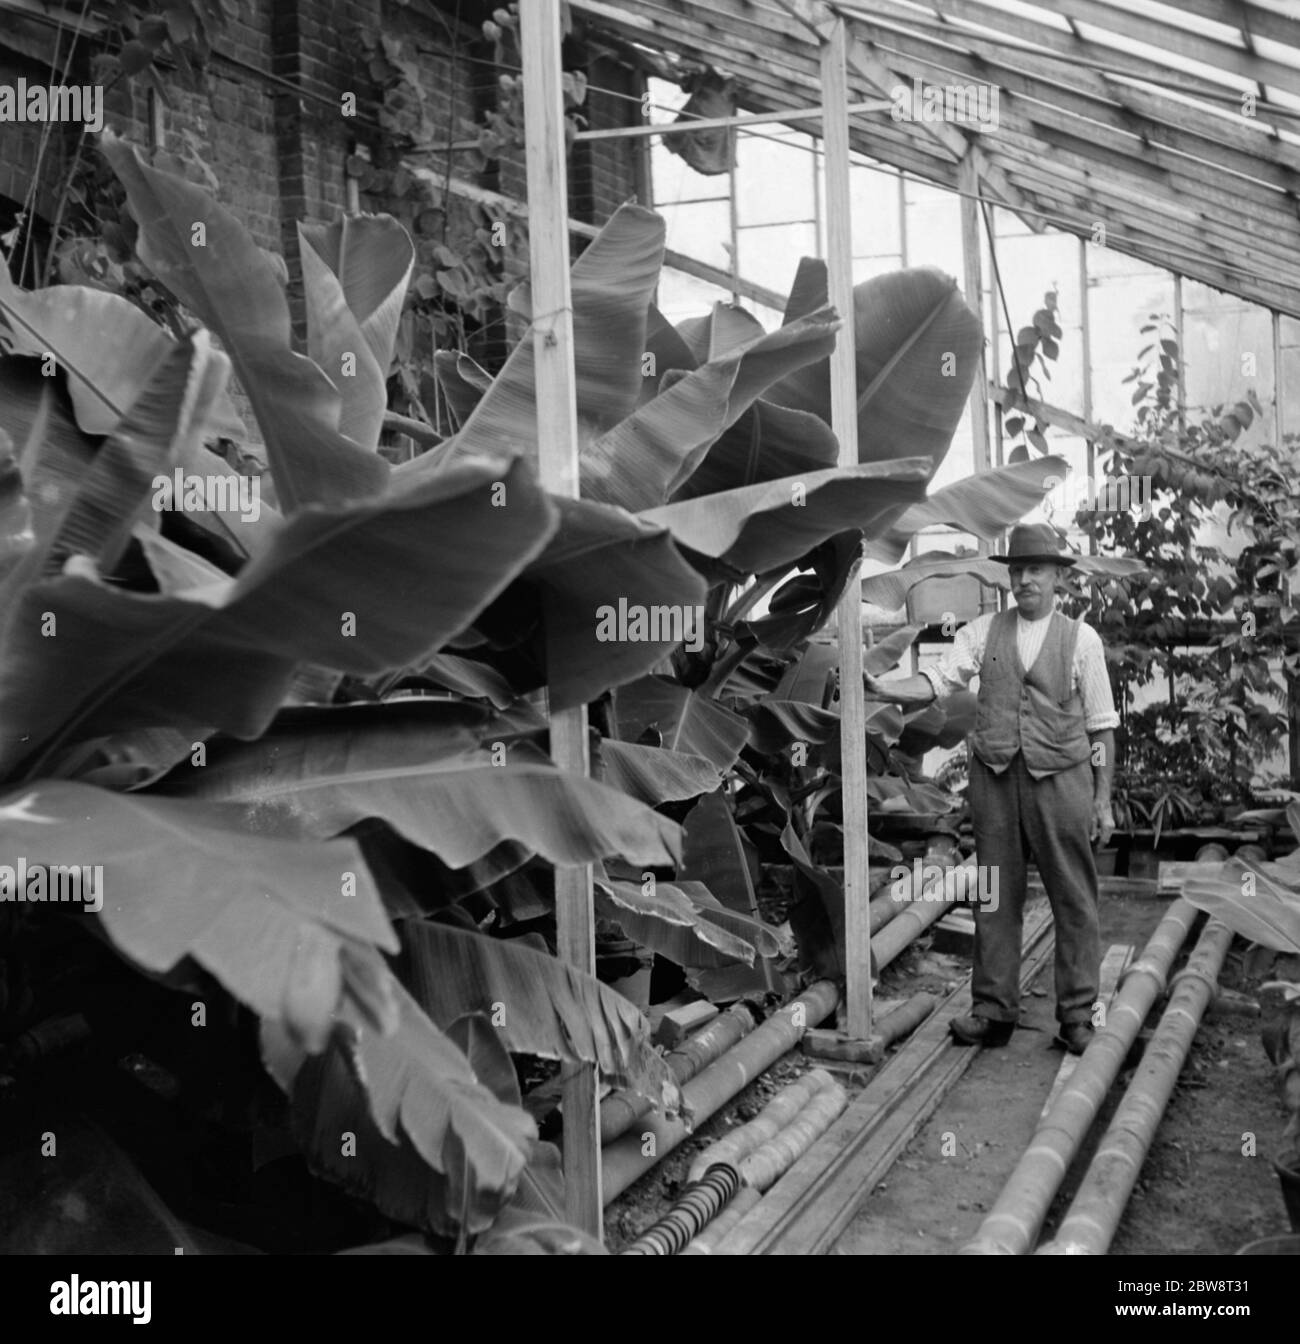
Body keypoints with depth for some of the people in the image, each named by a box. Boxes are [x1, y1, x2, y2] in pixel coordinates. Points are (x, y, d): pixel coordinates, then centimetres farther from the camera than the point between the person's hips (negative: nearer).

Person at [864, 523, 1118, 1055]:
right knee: (995, 898, 7)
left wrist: (1103, 800, 1)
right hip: (994, 778, 2)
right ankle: (993, 1011, 16)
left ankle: (1077, 1015, 14)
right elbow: (938, 680, -4)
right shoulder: (984, 631, 8)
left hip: (1061, 778, -2)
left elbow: (1101, 726, 4)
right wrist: (884, 689, -22)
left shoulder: (1081, 638, 3)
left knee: (1073, 900, 3)